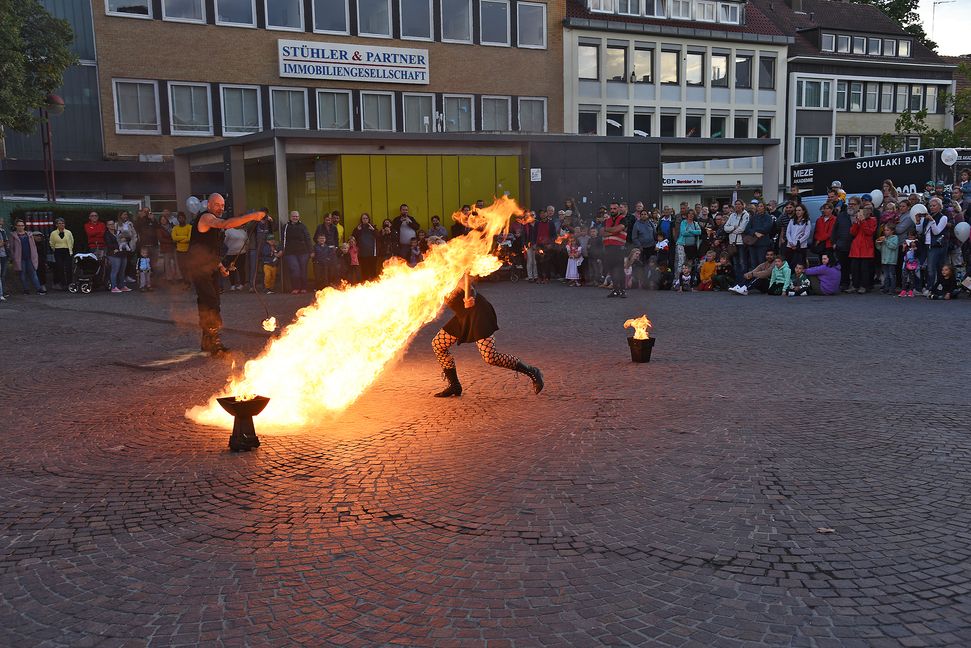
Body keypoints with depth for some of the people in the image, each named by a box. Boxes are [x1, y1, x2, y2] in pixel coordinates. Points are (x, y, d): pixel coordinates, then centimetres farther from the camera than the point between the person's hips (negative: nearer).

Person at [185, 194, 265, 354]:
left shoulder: (215, 222, 19)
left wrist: (220, 266, 15)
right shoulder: (206, 217, -12)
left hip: (211, 269, 10)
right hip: (199, 269, -10)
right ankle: (213, 341, -17)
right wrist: (252, 216, -35)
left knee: (212, 305, 10)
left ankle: (208, 342, 18)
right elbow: (226, 224, -32)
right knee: (209, 303, -17)